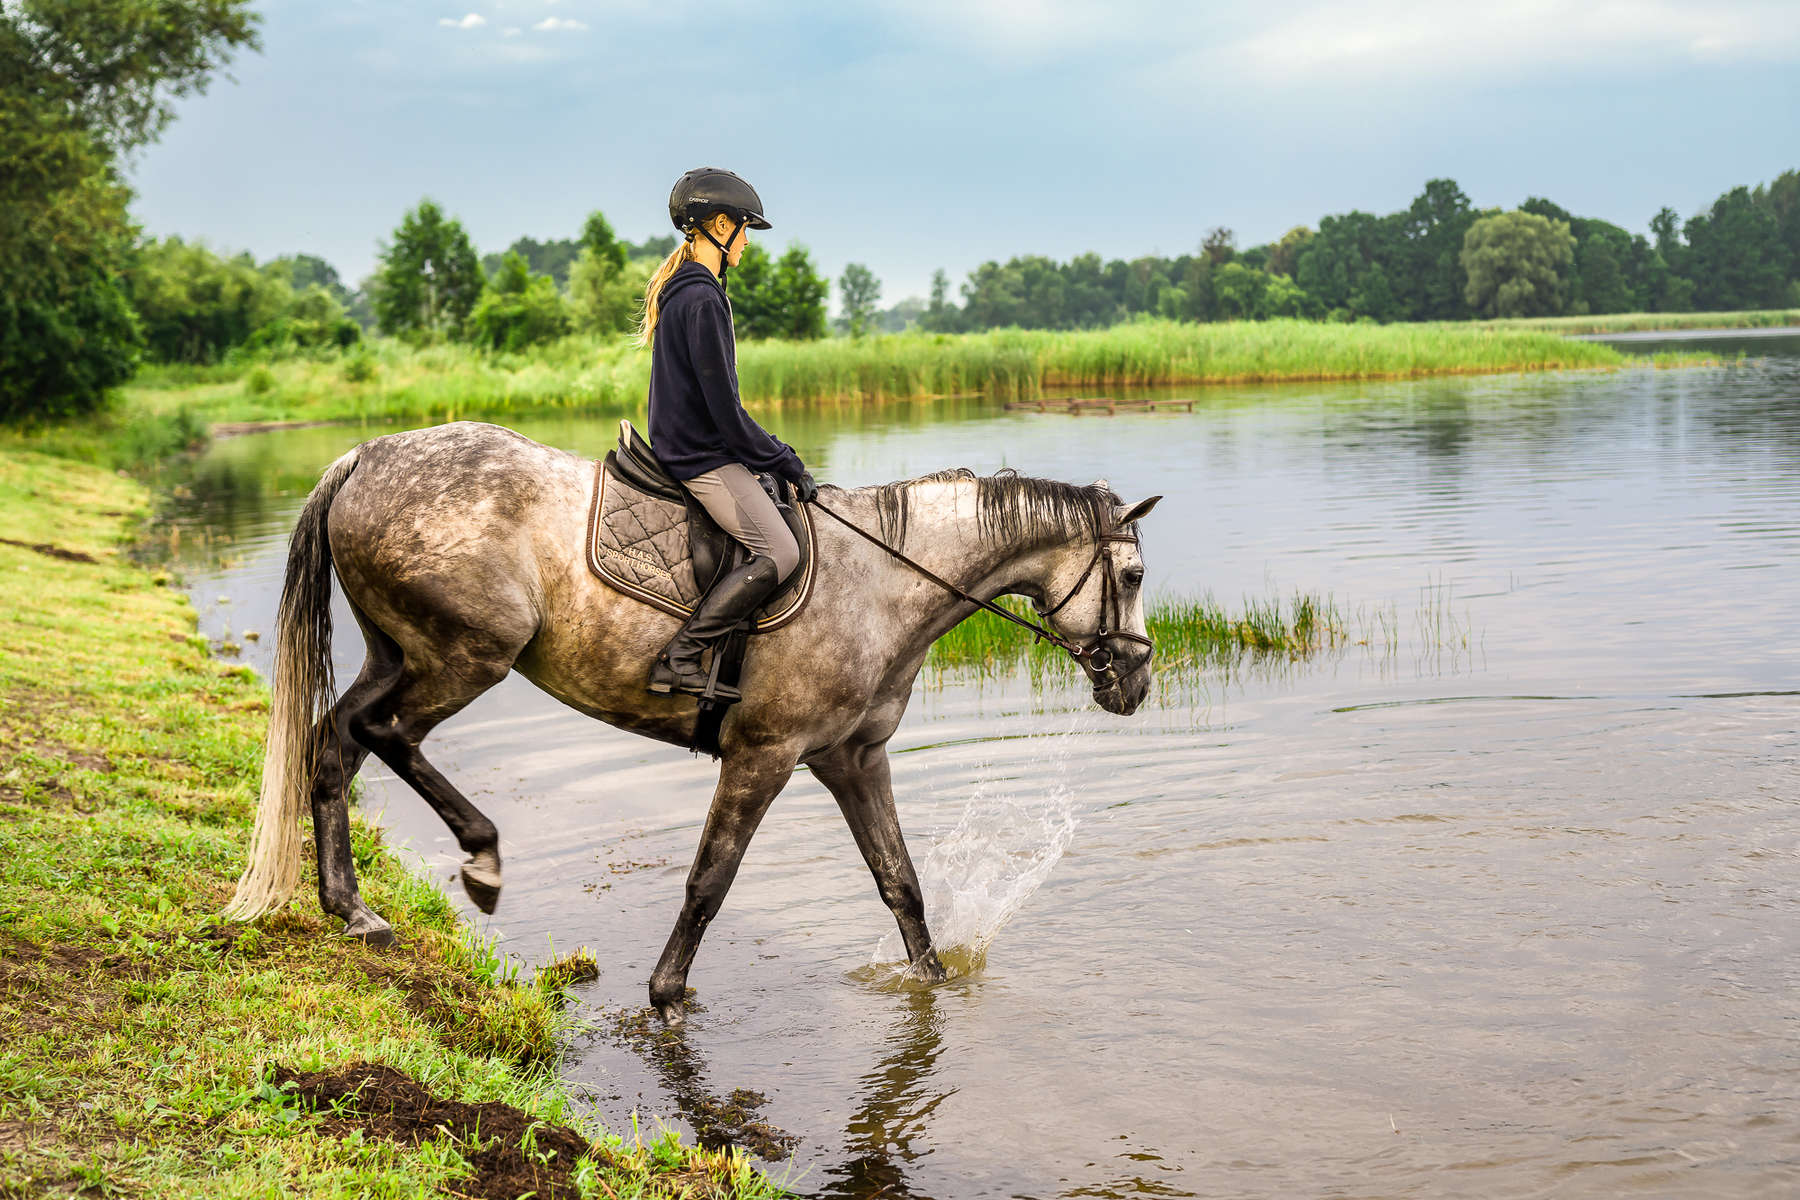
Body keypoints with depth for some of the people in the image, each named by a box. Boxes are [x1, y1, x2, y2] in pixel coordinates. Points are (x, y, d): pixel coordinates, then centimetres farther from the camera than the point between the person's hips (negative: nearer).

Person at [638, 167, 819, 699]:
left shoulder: (682, 290, 15)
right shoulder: (702, 299, -18)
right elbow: (725, 409, -20)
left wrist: (773, 456, 19)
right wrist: (787, 464, -11)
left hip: (683, 446, 11)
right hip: (703, 456, -11)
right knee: (779, 552, -16)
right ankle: (677, 659, -18)